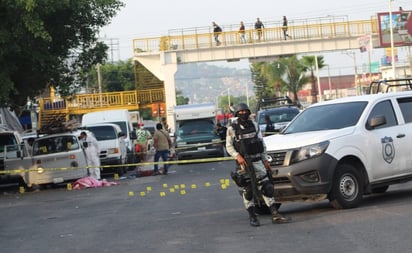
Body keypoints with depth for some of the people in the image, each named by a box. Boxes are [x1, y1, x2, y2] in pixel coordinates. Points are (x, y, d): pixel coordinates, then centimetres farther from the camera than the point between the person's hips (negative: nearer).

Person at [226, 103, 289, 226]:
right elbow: (229, 146, -4)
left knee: (267, 187, -2)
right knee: (247, 190, -1)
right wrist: (238, 156, -20)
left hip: (257, 161, 4)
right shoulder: (232, 128, -1)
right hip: (243, 162, -4)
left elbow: (262, 143, 16)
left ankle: (275, 214, -2)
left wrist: (265, 160, 12)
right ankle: (252, 217, 6)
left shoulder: (254, 125, 11)